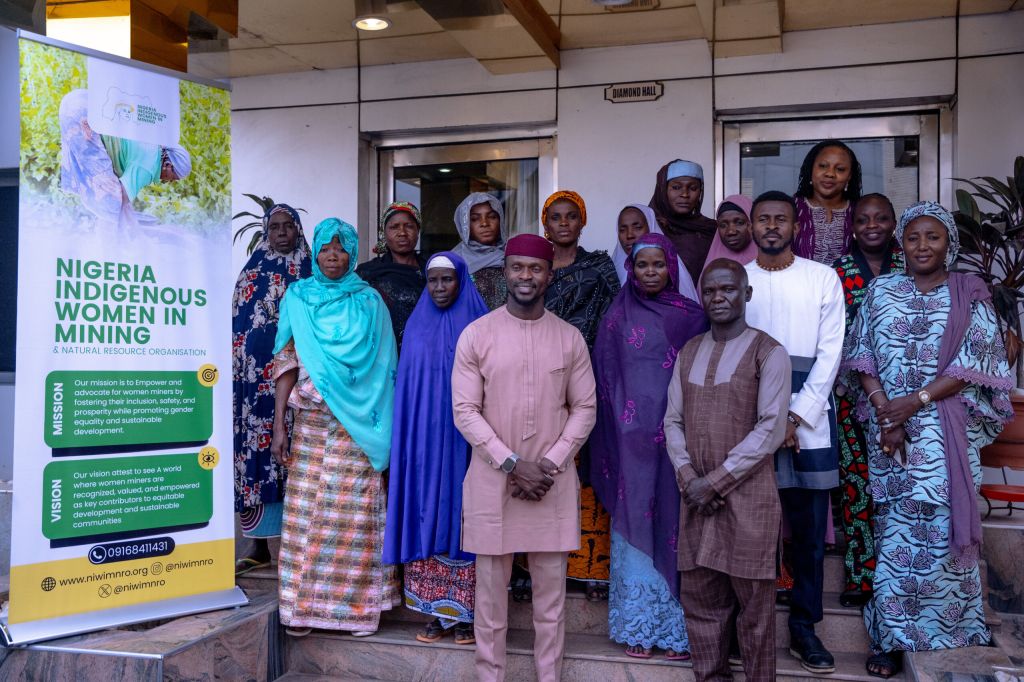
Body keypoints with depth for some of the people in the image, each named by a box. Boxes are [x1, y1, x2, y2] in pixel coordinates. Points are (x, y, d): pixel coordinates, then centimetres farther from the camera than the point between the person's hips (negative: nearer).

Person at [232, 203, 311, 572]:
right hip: (257, 379, 1)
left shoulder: (310, 275, 7)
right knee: (256, 451, 1)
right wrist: (236, 374, 2)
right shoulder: (253, 273, 10)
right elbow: (236, 327, 9)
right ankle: (260, 546, 11)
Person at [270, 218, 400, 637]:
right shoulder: (297, 298, 8)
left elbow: (382, 368, 5)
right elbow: (287, 361, 4)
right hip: (311, 425, 1)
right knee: (306, 512, 0)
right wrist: (280, 425, -3)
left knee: (358, 515, -1)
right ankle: (302, 606, 11)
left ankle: (359, 606, 10)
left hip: (358, 428, 0)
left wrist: (380, 428, -3)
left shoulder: (369, 301, 7)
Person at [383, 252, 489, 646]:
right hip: (423, 443, 3)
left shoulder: (478, 326, -2)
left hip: (463, 441, -3)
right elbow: (407, 388, 11)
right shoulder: (417, 326, 9)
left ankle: (464, 612, 10)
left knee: (461, 517, 0)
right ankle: (436, 612, 14)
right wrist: (405, 441, 6)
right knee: (428, 519, 5)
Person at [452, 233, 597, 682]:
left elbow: (584, 408, 4)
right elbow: (465, 411, -6)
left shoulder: (570, 338, 3)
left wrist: (550, 464, -8)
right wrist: (513, 464, -13)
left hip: (553, 483, 2)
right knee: (490, 591, 8)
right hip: (492, 481, -1)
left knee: (551, 592, 10)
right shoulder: (476, 334, -3)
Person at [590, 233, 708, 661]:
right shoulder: (619, 316, 7)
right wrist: (620, 428, -1)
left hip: (677, 433, 0)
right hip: (632, 436, 0)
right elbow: (605, 377, 6)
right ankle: (637, 624, 12)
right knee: (634, 520, 2)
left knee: (673, 521, 2)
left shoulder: (692, 316, 7)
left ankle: (676, 626, 11)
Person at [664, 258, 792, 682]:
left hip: (747, 496, -5)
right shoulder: (688, 353, 12)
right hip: (696, 496, 5)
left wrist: (716, 481, -13)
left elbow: (771, 430, -11)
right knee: (699, 596, 10)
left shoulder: (768, 353, -4)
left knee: (753, 603, 3)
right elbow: (673, 421, 10)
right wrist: (688, 477, -5)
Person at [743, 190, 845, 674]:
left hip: (809, 422, 0)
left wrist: (795, 416, -7)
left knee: (809, 529, 4)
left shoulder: (823, 279, 5)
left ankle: (803, 626, 17)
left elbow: (829, 354, 1)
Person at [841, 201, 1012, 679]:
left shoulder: (970, 295, 5)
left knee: (941, 526, -2)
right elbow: (861, 357, 3)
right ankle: (894, 636, 12)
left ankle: (943, 632, 13)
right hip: (889, 428, 1)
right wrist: (885, 413, -10)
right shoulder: (880, 291, 9)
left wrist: (917, 399, -14)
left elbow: (977, 361, -5)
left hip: (948, 432, -1)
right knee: (895, 528, 3)